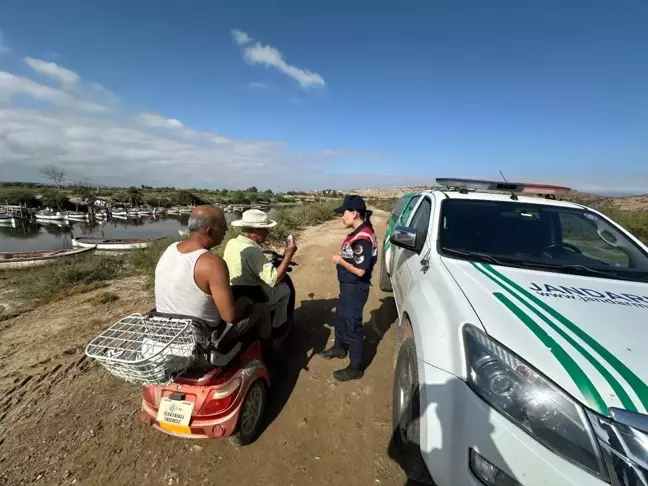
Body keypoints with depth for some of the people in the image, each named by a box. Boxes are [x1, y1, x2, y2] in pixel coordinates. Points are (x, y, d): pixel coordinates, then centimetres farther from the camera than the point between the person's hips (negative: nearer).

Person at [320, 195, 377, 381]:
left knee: (352, 326, 4)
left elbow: (360, 270, -26)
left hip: (356, 288, -10)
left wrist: (340, 261, -16)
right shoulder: (359, 233, 5)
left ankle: (355, 368, 22)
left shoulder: (363, 238, -25)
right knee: (341, 319, 25)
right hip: (348, 286, 10)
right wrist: (342, 257, 2)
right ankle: (339, 349, 48)